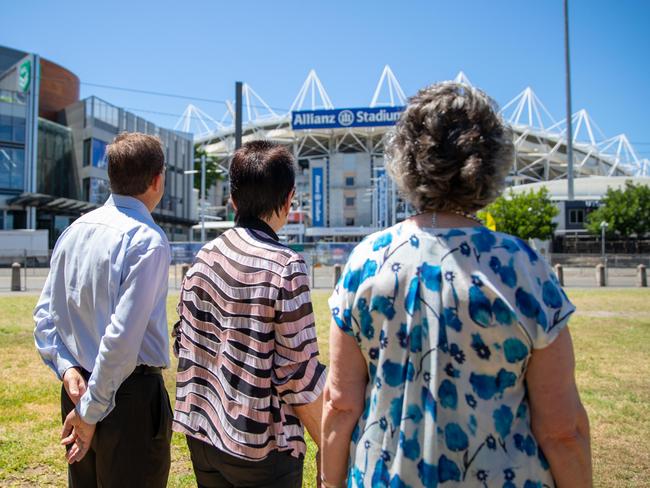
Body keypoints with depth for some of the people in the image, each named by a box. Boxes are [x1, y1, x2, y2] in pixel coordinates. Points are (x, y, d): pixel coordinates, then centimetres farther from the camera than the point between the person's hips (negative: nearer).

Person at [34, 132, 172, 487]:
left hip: (77, 388, 8)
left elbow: (45, 312, 7)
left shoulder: (75, 230, 5)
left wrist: (66, 367, 1)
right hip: (132, 395, -7)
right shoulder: (147, 240, -18)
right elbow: (123, 334, -22)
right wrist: (92, 409, -15)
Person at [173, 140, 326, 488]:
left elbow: (186, 342, 5)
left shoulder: (206, 255, -1)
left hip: (202, 436, 6)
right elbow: (300, 374, -17)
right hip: (261, 446, -6)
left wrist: (199, 417, 16)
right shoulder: (285, 267, -19)